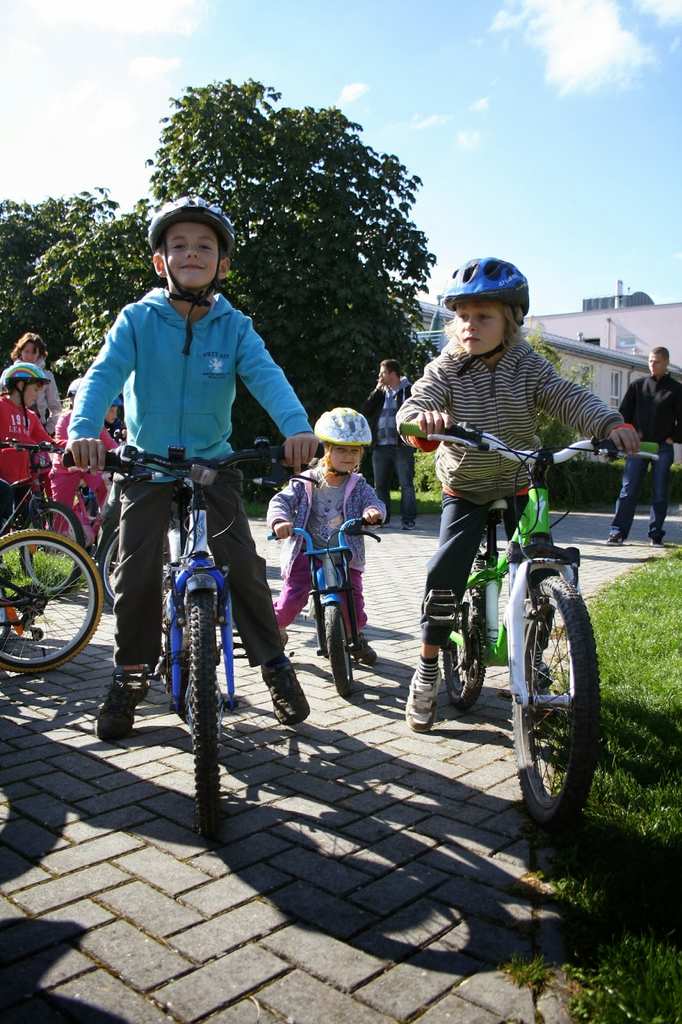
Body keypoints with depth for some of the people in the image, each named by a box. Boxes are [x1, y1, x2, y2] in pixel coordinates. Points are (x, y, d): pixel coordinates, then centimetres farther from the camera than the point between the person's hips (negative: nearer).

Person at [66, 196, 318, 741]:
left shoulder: (234, 326, -4)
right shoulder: (138, 318, -5)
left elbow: (266, 376, -19)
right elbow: (105, 374, -17)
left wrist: (298, 427, -39)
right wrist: (83, 430, -38)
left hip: (214, 463, 0)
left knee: (243, 564, -7)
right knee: (137, 572, -3)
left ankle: (274, 662, 11)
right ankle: (131, 674, 17)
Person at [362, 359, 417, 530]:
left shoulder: (408, 391, 0)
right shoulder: (380, 393, 17)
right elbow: (366, 411, 7)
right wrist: (377, 390, 2)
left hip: (402, 446, -6)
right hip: (380, 447, 6)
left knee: (406, 485, -4)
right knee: (380, 485, 10)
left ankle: (408, 520, -1)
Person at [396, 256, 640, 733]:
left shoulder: (528, 367, -9)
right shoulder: (445, 370, -13)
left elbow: (569, 397, -21)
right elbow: (412, 406, -28)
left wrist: (610, 424, -40)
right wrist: (423, 416, -53)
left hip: (519, 486, 2)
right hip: (465, 490, -2)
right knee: (446, 570, -18)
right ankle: (428, 671, -1)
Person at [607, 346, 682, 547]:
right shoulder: (637, 385, 9)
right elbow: (624, 413, 10)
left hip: (663, 447, -1)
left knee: (660, 493, 3)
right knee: (628, 491, -3)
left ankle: (656, 534, 11)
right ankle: (618, 532, -2)